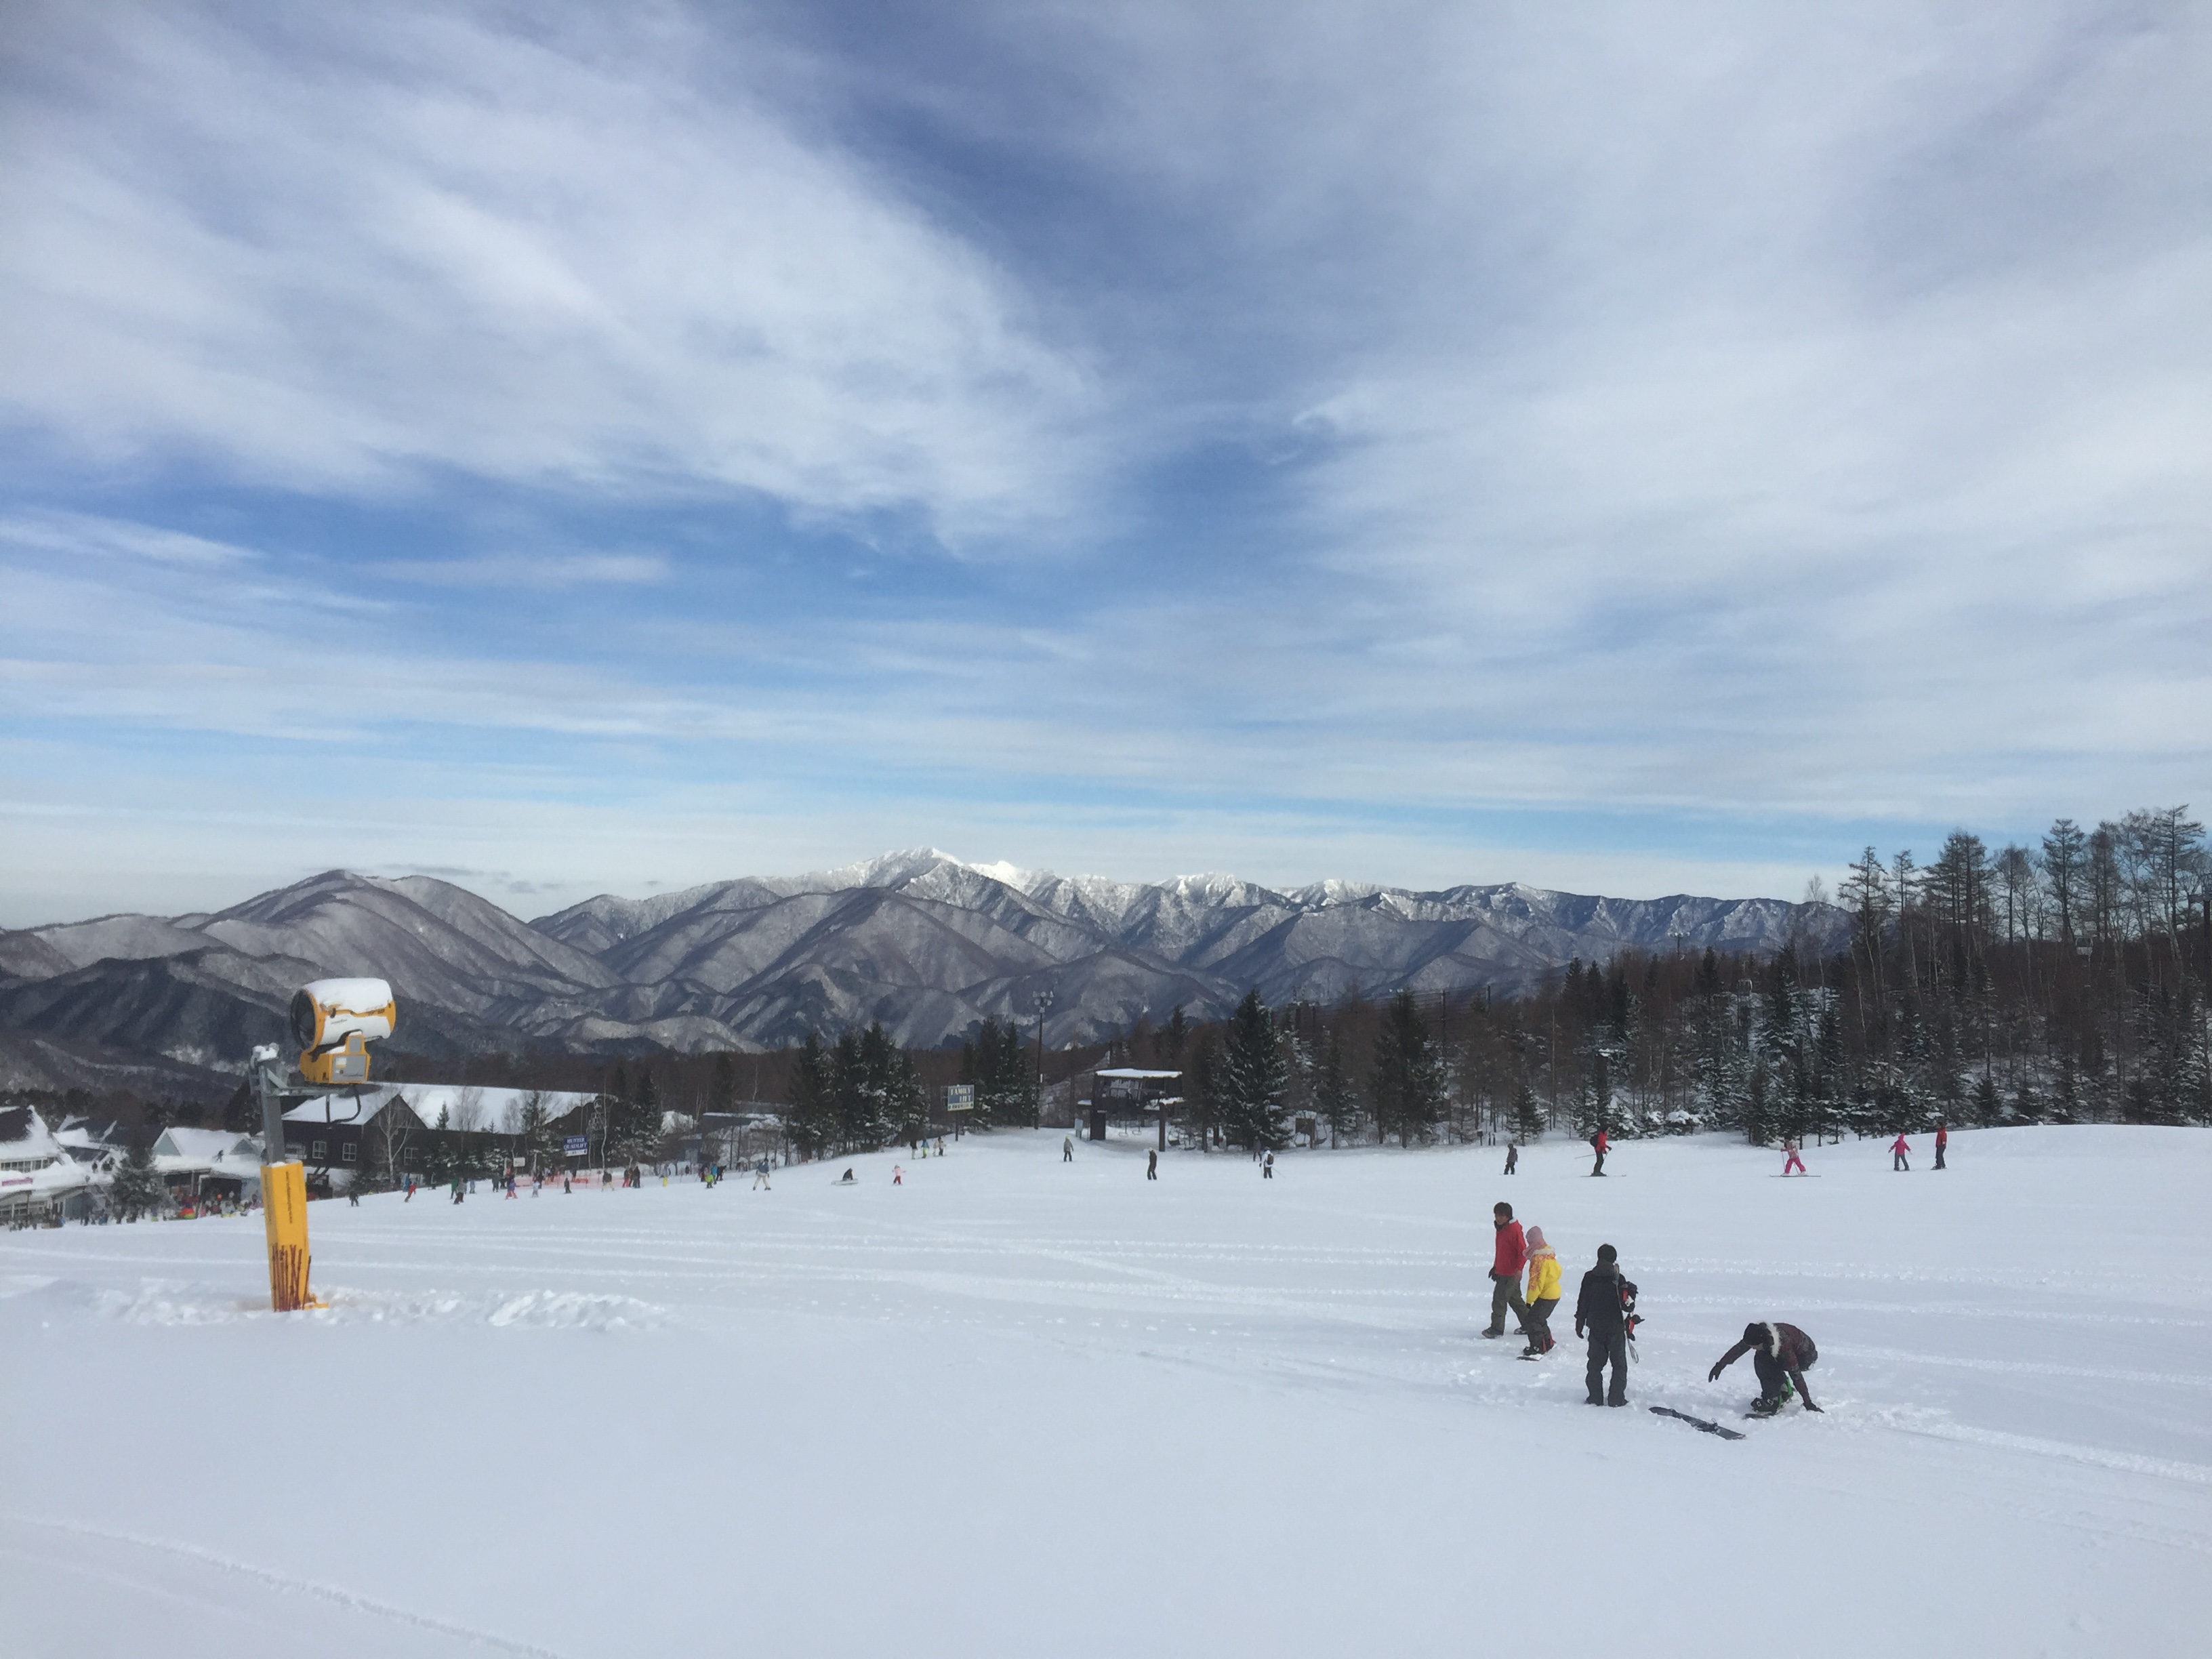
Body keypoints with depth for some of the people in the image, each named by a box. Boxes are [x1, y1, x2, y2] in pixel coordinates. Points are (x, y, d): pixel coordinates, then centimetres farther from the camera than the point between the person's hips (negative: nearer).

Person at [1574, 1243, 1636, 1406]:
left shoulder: (1589, 1278, -3)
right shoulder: (1618, 1280, -11)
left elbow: (1582, 1303, 2)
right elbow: (1626, 1306, -11)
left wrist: (1580, 1322, 12)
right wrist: (1631, 1294, 6)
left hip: (1595, 1328, 2)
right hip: (1616, 1328, -2)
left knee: (1595, 1363, 12)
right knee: (1619, 1364, 9)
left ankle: (1596, 1397, 11)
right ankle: (1616, 1398, 6)